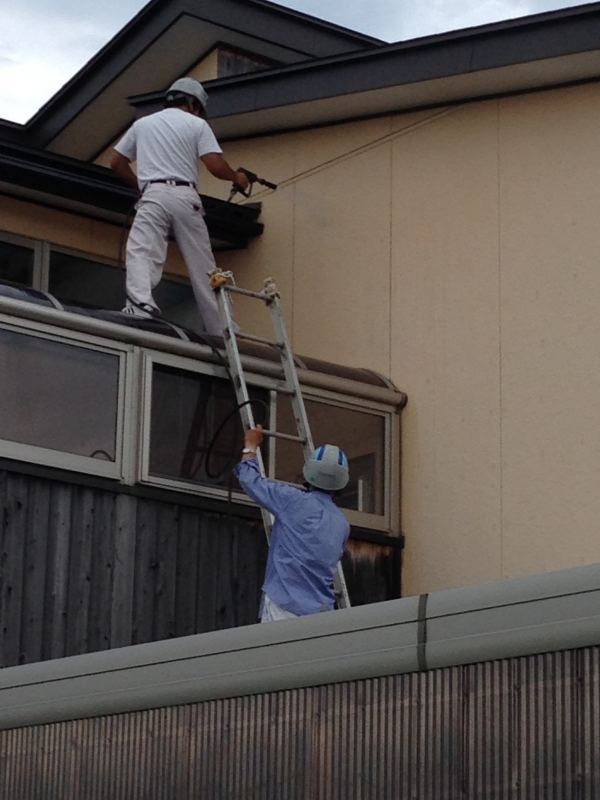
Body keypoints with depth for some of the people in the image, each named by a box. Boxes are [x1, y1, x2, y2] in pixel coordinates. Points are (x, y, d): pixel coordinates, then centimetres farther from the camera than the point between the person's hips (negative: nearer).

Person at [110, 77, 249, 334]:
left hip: (153, 195, 0)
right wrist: (237, 178, 19)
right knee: (203, 264, 6)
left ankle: (140, 304, -44)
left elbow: (116, 163, 21)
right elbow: (216, 166, 0)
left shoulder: (142, 124, 20)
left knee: (142, 253, -17)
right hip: (185, 196, 0)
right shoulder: (196, 124, 12)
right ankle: (220, 328, 8)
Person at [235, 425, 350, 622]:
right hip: (321, 612, 5)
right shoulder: (342, 524, 13)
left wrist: (251, 446, 25)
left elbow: (248, 478, 6)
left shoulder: (293, 501, -3)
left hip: (284, 608, -5)